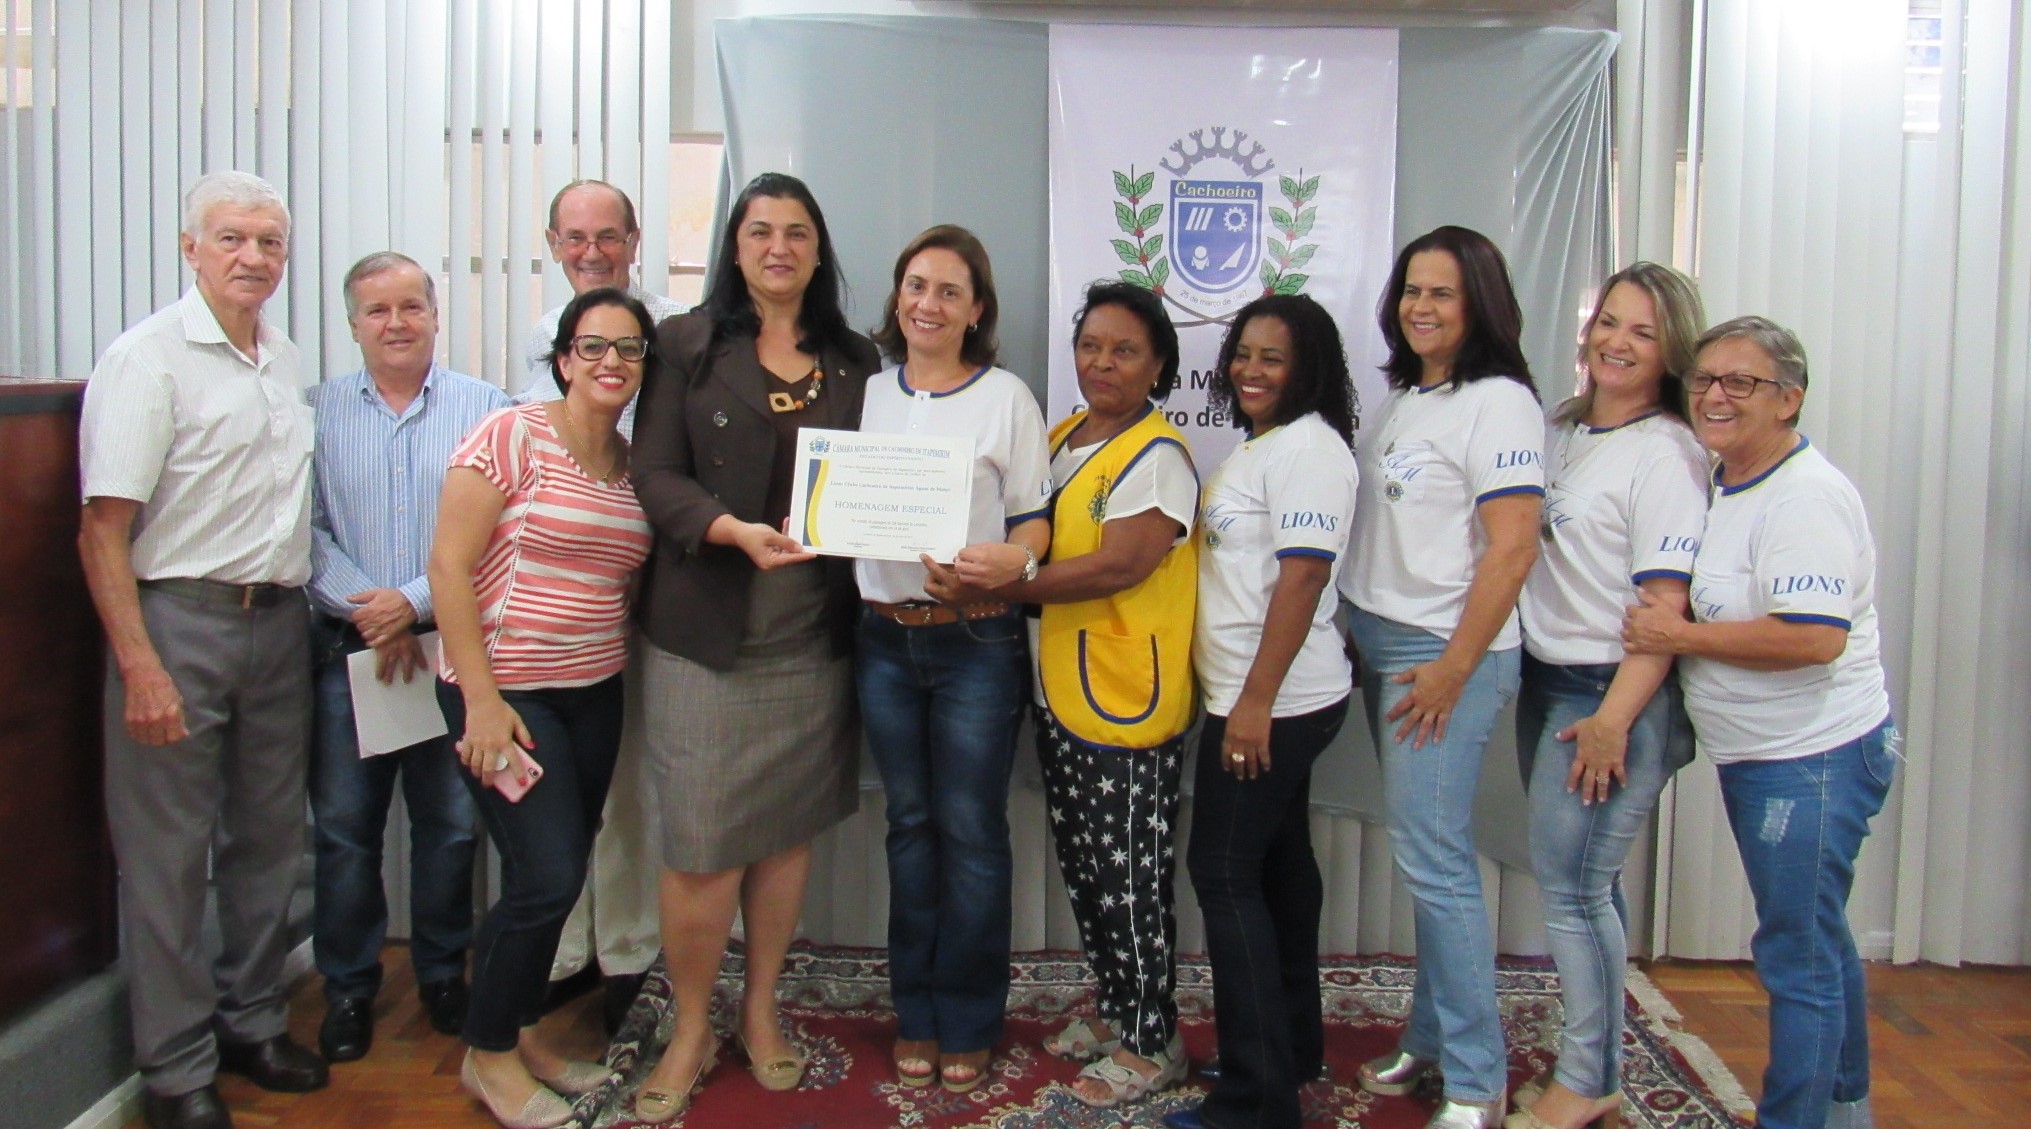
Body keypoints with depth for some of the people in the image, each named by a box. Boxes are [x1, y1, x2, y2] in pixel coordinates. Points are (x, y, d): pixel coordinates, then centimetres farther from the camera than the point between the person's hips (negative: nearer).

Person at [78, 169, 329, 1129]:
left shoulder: (288, 362, 12)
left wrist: (315, 603, 12)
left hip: (279, 621, 7)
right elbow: (102, 530, -13)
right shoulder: (147, 357, -9)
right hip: (179, 620, -6)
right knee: (169, 853, 2)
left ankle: (252, 1021, 29)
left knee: (268, 835, 14)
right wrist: (140, 668, -18)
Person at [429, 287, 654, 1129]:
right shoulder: (512, 436, -10)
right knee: (548, 877, -8)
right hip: (508, 689, -6)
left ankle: (518, 1030, 32)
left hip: (595, 694, 6)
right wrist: (481, 698, -16)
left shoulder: (637, 464, 9)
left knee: (558, 879, 12)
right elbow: (449, 568, -12)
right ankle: (487, 1053, 15)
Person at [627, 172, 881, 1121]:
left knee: (789, 829, 10)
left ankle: (760, 1010, 29)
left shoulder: (855, 361, 11)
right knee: (703, 844, -1)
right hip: (707, 630, -3)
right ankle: (690, 1029, 19)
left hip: (815, 633, 3)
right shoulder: (688, 345, 3)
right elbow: (655, 476, -5)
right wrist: (735, 530, -21)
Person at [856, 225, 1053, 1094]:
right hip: (884, 637, 4)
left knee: (970, 831, 3)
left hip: (976, 641, -3)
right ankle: (916, 1015, 25)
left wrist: (1013, 559, -23)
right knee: (910, 824, 12)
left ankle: (967, 1023, 18)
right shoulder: (868, 394, 10)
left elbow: (1036, 520, -2)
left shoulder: (1006, 397, -1)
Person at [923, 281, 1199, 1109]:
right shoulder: (1060, 439, 13)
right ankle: (1115, 1008, 34)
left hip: (1127, 702, -8)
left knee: (1128, 880, 2)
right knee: (1082, 868, 17)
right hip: (1059, 694, 8)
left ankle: (1152, 1041, 18)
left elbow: (1115, 566, -23)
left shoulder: (1156, 455, -13)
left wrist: (989, 591, -24)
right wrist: (977, 582, -2)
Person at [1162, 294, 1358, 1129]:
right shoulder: (1260, 445, 18)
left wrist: (1256, 701, -23)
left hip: (1275, 703, -10)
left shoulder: (1309, 446, -13)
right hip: (1254, 700, 10)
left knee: (1225, 875, -7)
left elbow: (1302, 578, -21)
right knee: (1278, 867, 16)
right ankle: (1293, 1049, 28)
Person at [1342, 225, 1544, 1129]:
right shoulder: (1402, 400, 15)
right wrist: (1363, 640, 12)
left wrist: (1452, 669, -17)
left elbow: (1511, 548, -17)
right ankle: (1432, 1038, 23)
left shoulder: (1498, 404, -10)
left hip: (1444, 653, -8)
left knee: (1432, 860, -7)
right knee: (1423, 854, 12)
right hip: (1379, 646, 8)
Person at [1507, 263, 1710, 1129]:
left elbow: (1665, 604, -16)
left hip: (1615, 692, -7)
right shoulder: (1561, 431, 12)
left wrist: (1613, 719, -20)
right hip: (1546, 680, 7)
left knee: (1570, 884, -4)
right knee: (1579, 884, 12)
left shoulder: (1667, 454, -11)